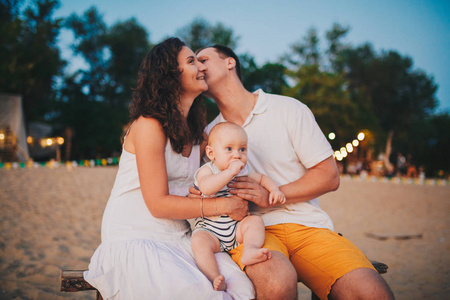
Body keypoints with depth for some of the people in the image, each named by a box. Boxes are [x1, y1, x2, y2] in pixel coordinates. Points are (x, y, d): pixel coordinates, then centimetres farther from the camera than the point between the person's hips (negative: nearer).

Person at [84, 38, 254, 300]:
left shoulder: (195, 132, 14)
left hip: (178, 238, 7)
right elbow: (159, 204, -15)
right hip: (135, 240, -7)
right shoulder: (149, 125, -12)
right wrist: (223, 206, -13)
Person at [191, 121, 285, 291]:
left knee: (255, 221, -18)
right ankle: (215, 279, -36)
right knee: (199, 240, -31)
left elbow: (262, 178, 24)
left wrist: (274, 189, 4)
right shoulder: (206, 170, -10)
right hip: (209, 229, -4)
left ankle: (249, 251, -35)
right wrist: (230, 172, -34)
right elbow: (205, 188, -33)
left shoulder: (244, 171, 7)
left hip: (237, 229, 4)